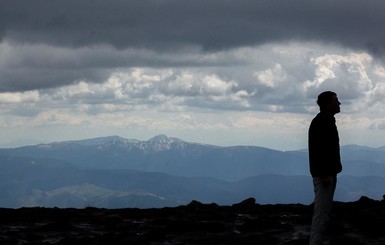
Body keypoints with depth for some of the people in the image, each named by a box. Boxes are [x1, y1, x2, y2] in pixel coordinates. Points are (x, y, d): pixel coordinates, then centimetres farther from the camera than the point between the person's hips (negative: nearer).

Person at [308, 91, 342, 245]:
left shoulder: (327, 121, 16)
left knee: (324, 213, 11)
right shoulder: (320, 122, -15)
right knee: (321, 213, -11)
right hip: (323, 174, -10)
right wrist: (324, 174, -24)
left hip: (328, 173, 10)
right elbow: (318, 150, -22)